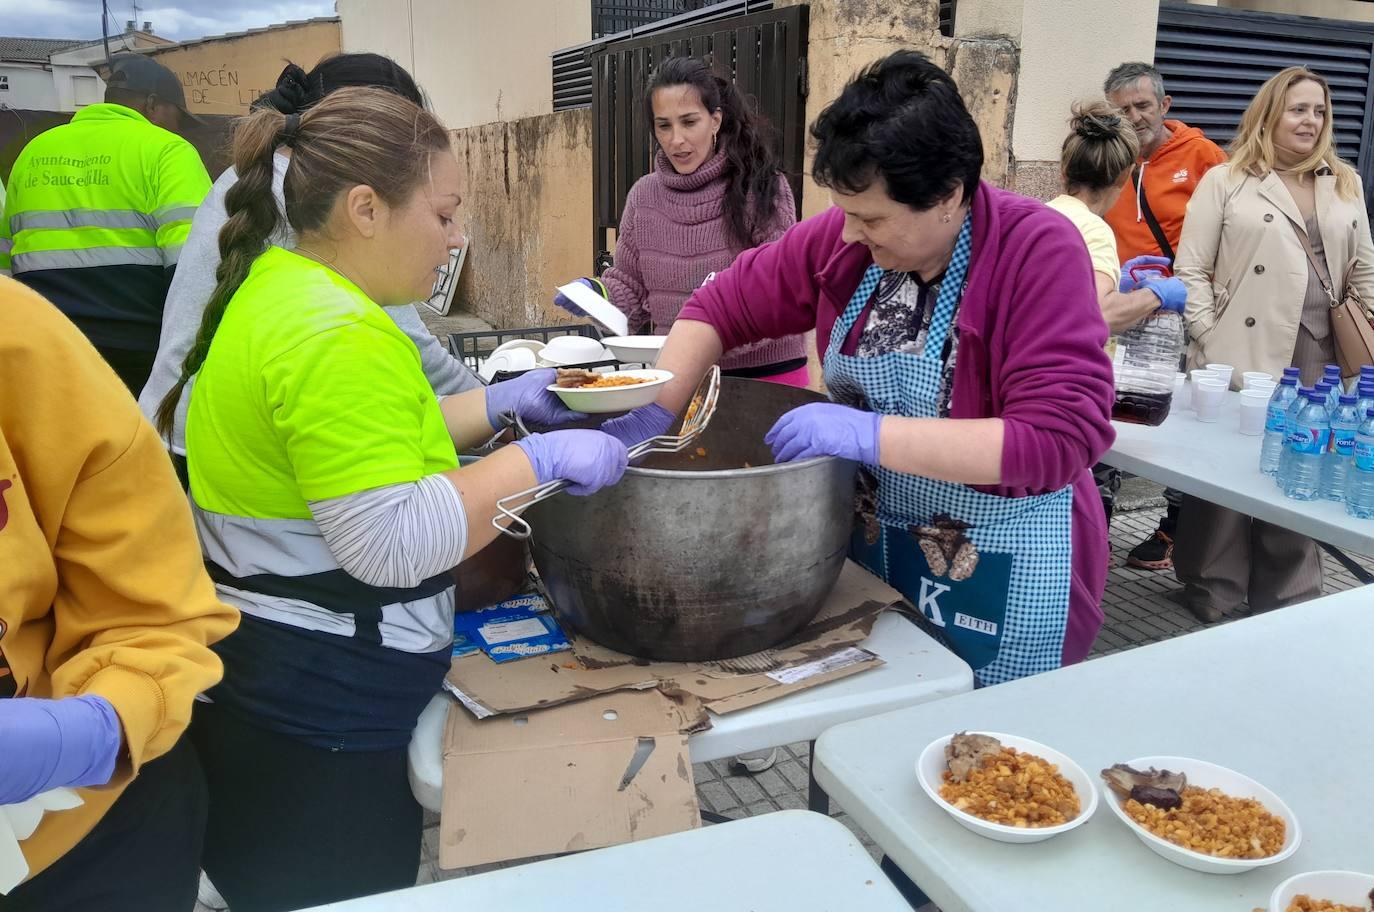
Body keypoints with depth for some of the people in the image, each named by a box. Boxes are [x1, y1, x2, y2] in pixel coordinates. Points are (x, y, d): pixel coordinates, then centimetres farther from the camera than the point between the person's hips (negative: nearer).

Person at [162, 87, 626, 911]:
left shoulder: (279, 287, 8)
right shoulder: (336, 334, -25)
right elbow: (392, 543, -28)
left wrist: (500, 404, 11)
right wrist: (538, 461, -21)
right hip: (315, 713, -10)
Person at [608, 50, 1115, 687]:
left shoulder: (1039, 253, -22)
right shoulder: (846, 238, -7)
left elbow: (1060, 439, -29)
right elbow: (723, 305, 3)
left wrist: (871, 434, -34)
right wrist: (652, 414, -9)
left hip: (1000, 578, -5)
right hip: (866, 543, 5)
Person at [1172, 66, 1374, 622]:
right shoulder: (1225, 181, 3)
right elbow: (1191, 270, -2)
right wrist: (1210, 342, -11)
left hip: (1321, 360, 4)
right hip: (1241, 358, -4)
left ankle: (1290, 597, 22)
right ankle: (1213, 592, 18)